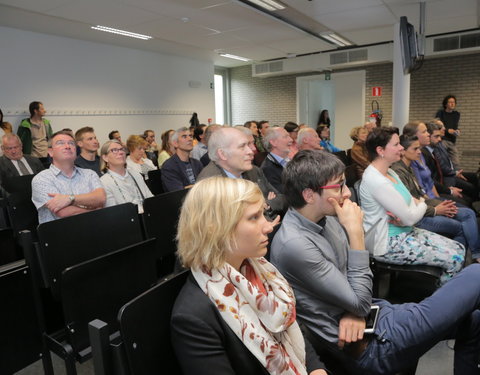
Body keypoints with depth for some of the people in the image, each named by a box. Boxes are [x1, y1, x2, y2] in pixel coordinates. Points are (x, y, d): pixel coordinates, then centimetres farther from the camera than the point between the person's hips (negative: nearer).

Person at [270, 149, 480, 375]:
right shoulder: (294, 245, -27)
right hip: (368, 345, -7)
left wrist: (357, 309, -12)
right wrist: (356, 231, -23)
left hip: (373, 316, 8)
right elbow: (360, 302, -20)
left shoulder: (326, 218, 0)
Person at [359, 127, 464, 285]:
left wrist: (407, 212, -16)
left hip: (405, 232, 9)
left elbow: (411, 202, 7)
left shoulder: (389, 172, 7)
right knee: (455, 260, -9)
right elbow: (410, 218, -20)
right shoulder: (376, 181, -25)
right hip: (388, 244, -9)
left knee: (459, 249, 7)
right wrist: (422, 205, 1)